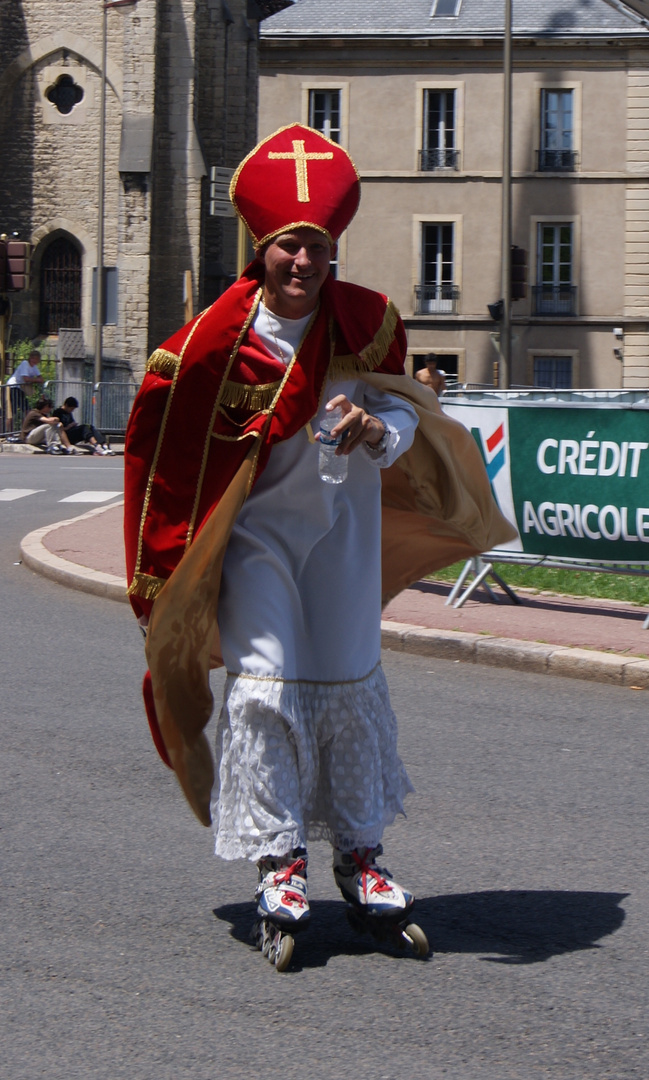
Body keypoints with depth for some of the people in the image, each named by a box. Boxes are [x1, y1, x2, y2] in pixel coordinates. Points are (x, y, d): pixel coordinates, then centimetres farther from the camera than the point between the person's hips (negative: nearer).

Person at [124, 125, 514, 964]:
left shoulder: (367, 321, -11)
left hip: (341, 523, 3)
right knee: (265, 683, -12)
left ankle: (359, 854, 19)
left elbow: (403, 406, -5)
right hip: (252, 531, -3)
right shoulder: (214, 340, -18)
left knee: (351, 681, 6)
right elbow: (160, 440, -7)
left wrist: (377, 430, -31)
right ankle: (278, 863, -4)